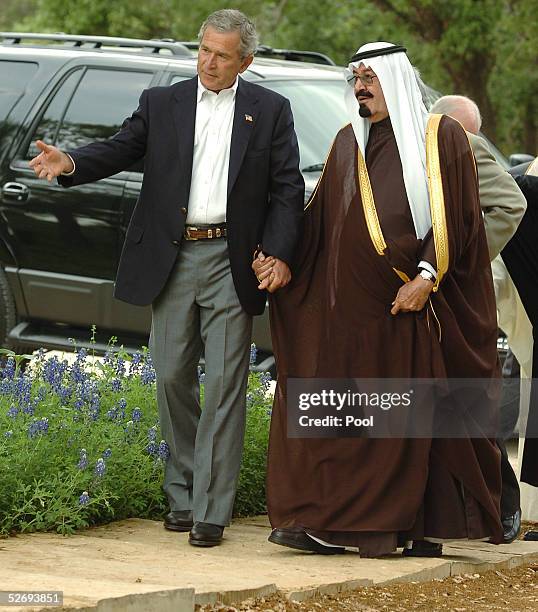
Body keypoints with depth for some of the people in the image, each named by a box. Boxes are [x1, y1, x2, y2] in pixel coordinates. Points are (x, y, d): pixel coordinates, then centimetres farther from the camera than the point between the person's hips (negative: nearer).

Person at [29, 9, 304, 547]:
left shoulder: (270, 111, 5)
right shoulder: (161, 104, 9)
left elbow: (287, 188, 2)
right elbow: (119, 149, 1)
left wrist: (280, 254, -9)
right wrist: (71, 163, -20)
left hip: (231, 262, -2)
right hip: (171, 260, 2)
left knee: (224, 385, -5)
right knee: (173, 379, 6)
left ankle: (210, 511, -4)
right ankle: (182, 495, 20)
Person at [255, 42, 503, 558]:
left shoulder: (440, 137, 2)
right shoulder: (348, 143, 17)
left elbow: (453, 217, -5)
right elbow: (318, 219, 16)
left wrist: (426, 277, -15)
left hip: (409, 303, -5)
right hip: (349, 306, 5)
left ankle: (425, 526, 3)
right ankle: (328, 524, -1)